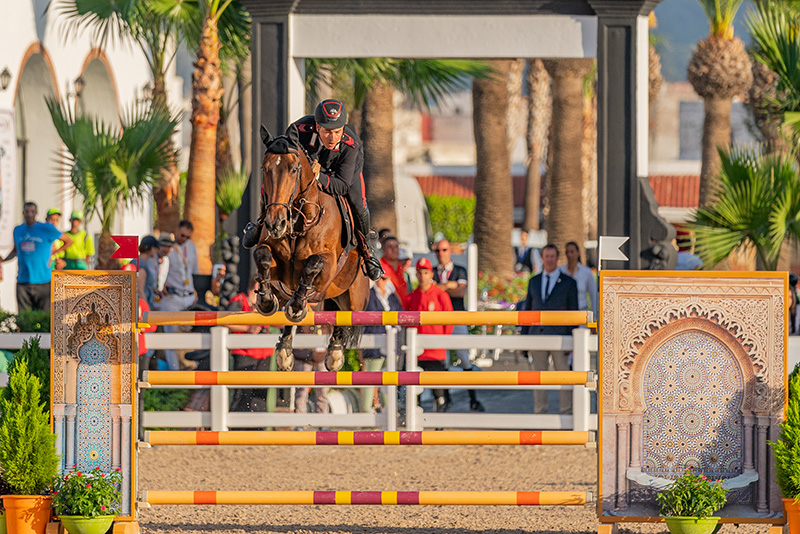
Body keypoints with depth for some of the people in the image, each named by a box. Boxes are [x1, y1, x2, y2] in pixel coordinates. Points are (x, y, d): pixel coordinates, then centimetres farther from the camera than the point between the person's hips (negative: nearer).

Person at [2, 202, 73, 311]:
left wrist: (54, 252, 5)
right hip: (23, 282, 3)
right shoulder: (18, 230, 12)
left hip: (43, 281, -3)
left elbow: (69, 241, 10)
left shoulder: (47, 228, -1)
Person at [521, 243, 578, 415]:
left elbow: (573, 312, 0)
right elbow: (527, 309, 14)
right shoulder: (534, 282, 11)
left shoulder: (569, 283, 1)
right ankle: (540, 413, 10)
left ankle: (567, 413, 3)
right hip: (537, 335, 3)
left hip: (559, 336, -3)